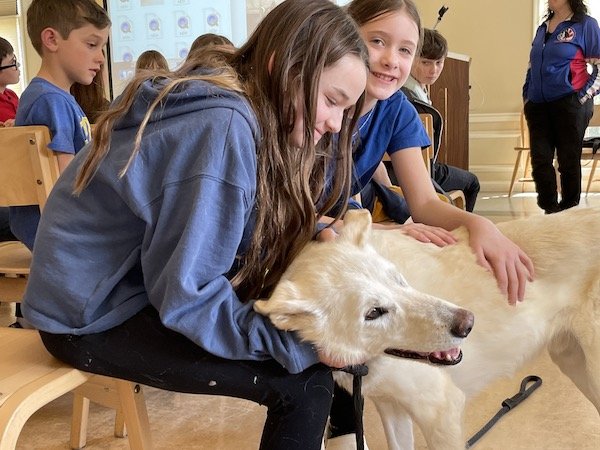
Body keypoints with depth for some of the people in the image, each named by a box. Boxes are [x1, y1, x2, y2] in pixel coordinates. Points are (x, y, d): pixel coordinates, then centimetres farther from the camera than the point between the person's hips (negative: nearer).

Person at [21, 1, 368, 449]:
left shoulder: (260, 114, 0)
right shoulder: (224, 127, -27)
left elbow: (221, 240, 3)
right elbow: (184, 298, -25)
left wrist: (311, 237, -9)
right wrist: (301, 344, -22)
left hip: (145, 279, 9)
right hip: (91, 311, -8)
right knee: (306, 382, -17)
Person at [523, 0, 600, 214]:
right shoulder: (543, 28, 15)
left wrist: (583, 98, -11)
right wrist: (527, 97, 13)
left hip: (570, 105, -5)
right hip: (538, 106, 5)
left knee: (568, 160, 2)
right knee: (540, 159, 1)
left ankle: (569, 211, 15)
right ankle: (550, 209, 12)